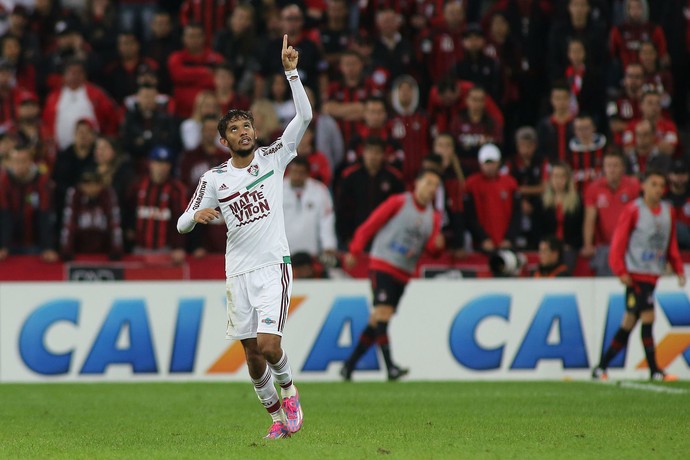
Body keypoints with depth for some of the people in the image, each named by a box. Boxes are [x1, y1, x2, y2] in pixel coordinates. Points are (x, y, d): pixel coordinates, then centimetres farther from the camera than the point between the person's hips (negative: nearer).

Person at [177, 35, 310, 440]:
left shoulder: (273, 158, 3)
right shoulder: (214, 179, 6)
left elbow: (305, 117, -7)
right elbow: (182, 225, 6)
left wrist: (291, 71, -16)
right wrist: (197, 216, -17)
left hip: (274, 266, -2)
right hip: (238, 271, 2)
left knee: (268, 344, -15)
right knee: (252, 353, 3)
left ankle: (289, 389, 15)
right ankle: (276, 414, 21)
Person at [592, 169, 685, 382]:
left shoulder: (668, 211, 11)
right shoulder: (633, 210, -6)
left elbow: (671, 244, 18)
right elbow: (619, 242, -7)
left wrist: (678, 269, 8)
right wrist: (621, 271, -14)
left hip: (653, 274, 6)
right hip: (636, 274, -6)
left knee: (629, 323, 7)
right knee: (648, 317, -12)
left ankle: (601, 368, 14)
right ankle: (654, 370, -8)